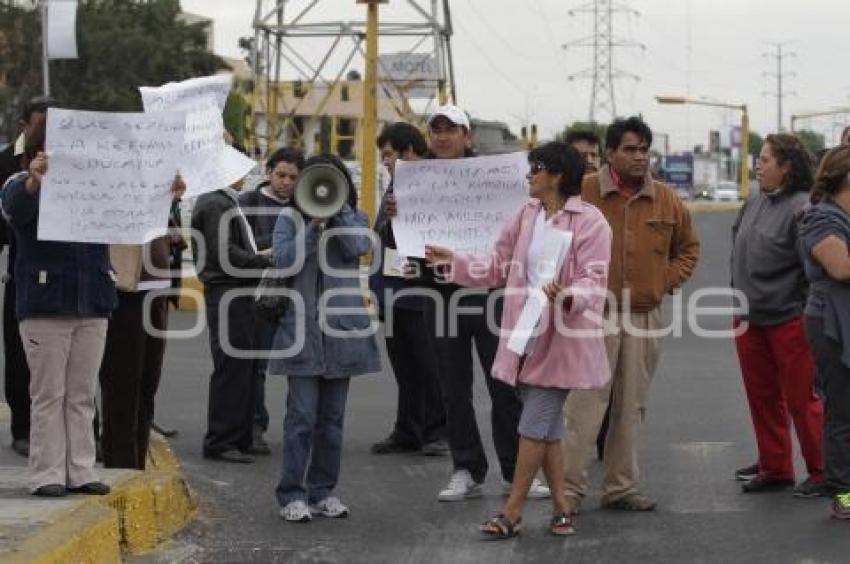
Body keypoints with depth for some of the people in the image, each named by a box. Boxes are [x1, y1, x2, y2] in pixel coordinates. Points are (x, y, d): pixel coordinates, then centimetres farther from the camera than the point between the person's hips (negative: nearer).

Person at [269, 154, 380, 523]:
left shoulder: (355, 219, 9)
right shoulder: (290, 219, 5)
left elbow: (360, 248, -11)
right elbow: (283, 261, -9)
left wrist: (339, 210, -12)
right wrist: (312, 227, -16)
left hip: (342, 330, 3)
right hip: (302, 329, -2)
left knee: (332, 417, 8)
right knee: (302, 415, -6)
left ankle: (323, 491, 17)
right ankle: (292, 495, -1)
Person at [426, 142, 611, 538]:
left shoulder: (589, 221, -11)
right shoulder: (527, 215, 10)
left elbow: (592, 280, -17)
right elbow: (499, 266, 15)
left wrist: (567, 296, -36)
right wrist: (454, 262, 12)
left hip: (561, 339, -7)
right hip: (527, 337, 7)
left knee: (534, 426, -5)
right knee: (546, 428, 12)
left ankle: (512, 513, 2)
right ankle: (561, 508, 21)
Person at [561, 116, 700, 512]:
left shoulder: (666, 200, 7)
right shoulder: (583, 192, -5)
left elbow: (688, 246, 21)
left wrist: (669, 280, 7)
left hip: (644, 318, 4)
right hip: (594, 313, -4)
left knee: (631, 406, 9)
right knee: (584, 403, -6)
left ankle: (620, 487, 17)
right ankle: (570, 488, -1)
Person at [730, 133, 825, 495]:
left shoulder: (802, 208, -15)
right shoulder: (754, 204, 9)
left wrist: (805, 313, -14)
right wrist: (738, 300, 16)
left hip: (789, 321, -8)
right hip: (749, 319, 8)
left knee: (801, 400, 0)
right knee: (762, 398, 14)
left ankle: (821, 474, 11)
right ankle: (774, 468, 26)